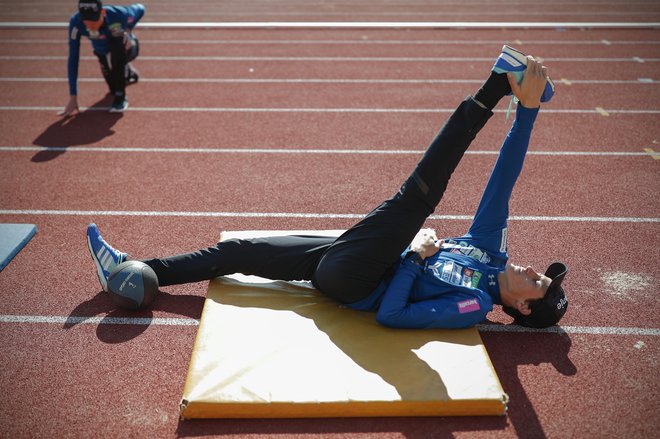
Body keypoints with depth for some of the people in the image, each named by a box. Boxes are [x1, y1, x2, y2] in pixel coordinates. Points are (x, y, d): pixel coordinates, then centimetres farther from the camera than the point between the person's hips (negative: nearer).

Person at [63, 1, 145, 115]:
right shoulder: (76, 22, -32)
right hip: (104, 53, 3)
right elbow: (73, 59, -29)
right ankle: (128, 72, 39)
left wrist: (127, 30, -25)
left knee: (117, 42, -37)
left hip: (126, 48, -3)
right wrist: (73, 98, -31)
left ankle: (120, 97, -23)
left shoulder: (118, 14, -35)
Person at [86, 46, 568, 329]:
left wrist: (415, 255, -17)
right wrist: (528, 109, -12)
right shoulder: (490, 250, 4)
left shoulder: (473, 306, -15)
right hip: (340, 259, 8)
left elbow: (389, 315, -22)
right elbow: (503, 180, -4)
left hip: (347, 280, -8)